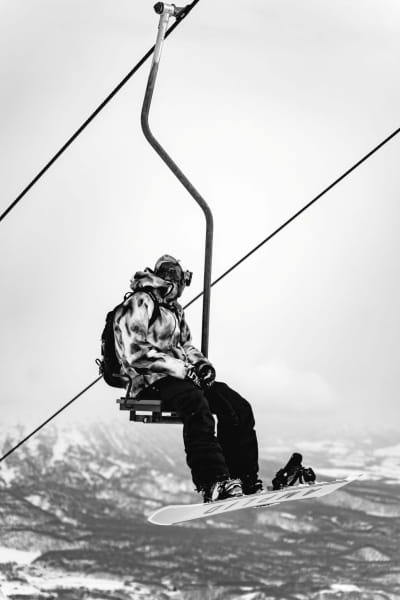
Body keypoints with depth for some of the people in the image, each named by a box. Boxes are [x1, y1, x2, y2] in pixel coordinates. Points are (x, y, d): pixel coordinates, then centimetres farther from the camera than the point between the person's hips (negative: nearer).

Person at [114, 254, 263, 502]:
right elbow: (135, 353, -18)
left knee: (240, 408, -7)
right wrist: (183, 369, -18)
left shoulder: (174, 309, 21)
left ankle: (246, 481, -8)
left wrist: (202, 363, 4)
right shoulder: (138, 305, -9)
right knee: (198, 406, -37)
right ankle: (214, 484, -45)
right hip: (151, 382, -9)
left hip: (181, 376, 9)